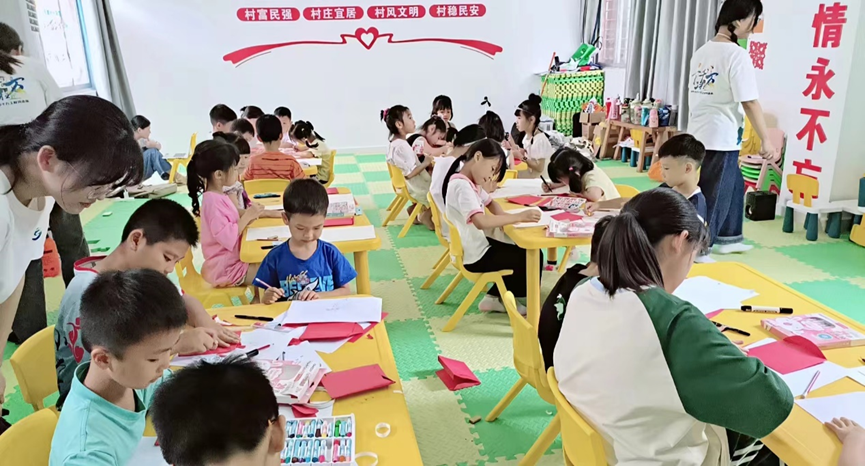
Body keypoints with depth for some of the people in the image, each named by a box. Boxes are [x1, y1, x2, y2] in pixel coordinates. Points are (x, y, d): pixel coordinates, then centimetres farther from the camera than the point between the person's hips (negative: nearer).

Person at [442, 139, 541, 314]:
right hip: (474, 256, -10)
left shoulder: (472, 182, 5)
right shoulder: (462, 185, -26)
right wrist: (520, 216, -38)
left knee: (522, 252, 18)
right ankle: (500, 297, 19)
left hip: (478, 245, 10)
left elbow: (491, 204, 18)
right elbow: (481, 222, -39)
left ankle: (497, 296, 18)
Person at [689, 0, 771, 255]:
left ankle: (727, 238, 32)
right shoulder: (737, 55, -15)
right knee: (713, 196, 4)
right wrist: (766, 140, -10)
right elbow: (750, 102, -16)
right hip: (720, 138, -8)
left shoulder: (702, 51, 10)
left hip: (698, 136, 8)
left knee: (734, 186, 22)